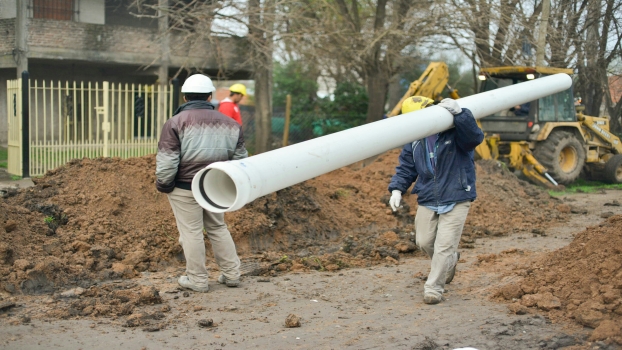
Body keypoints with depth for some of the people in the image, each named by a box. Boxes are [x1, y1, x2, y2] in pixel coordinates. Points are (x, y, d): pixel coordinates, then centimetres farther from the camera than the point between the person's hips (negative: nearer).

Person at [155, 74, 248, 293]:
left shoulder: (176, 122, -10)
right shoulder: (228, 123, 4)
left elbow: (166, 161, -13)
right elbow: (239, 158, 9)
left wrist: (163, 185, 1)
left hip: (185, 188, -5)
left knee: (191, 231, 4)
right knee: (217, 228, 18)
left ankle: (197, 280, 10)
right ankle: (231, 274, 22)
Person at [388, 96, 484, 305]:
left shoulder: (455, 132, -11)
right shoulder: (415, 140, 4)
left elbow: (475, 138, -31)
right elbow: (406, 167, 10)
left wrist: (459, 113, -43)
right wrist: (397, 189, -5)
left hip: (456, 199, -5)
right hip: (427, 200, 5)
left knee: (444, 245, -7)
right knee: (424, 242, 12)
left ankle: (433, 288, 6)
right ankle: (450, 260, 43)